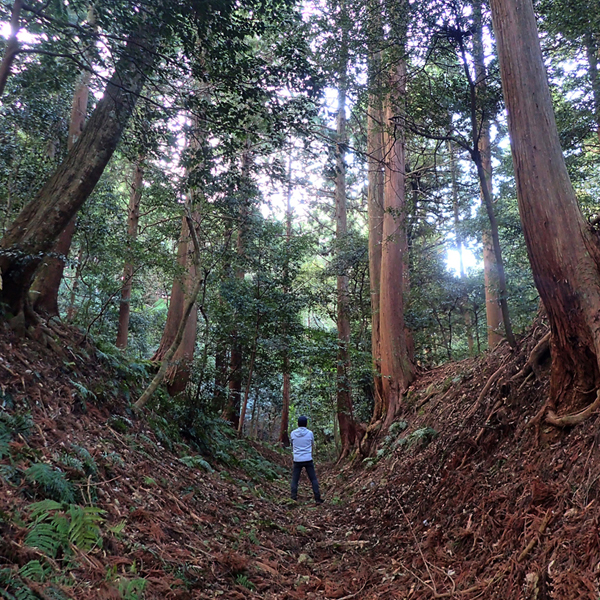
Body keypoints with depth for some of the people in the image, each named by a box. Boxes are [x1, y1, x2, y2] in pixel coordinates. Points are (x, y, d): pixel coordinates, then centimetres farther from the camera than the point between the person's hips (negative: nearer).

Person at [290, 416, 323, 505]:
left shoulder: (293, 433, 1)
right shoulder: (310, 433, -2)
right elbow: (313, 446, 11)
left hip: (297, 460, 1)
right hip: (308, 460, -1)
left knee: (294, 480, 9)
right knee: (313, 479, 8)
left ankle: (293, 498, 3)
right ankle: (317, 498, 6)